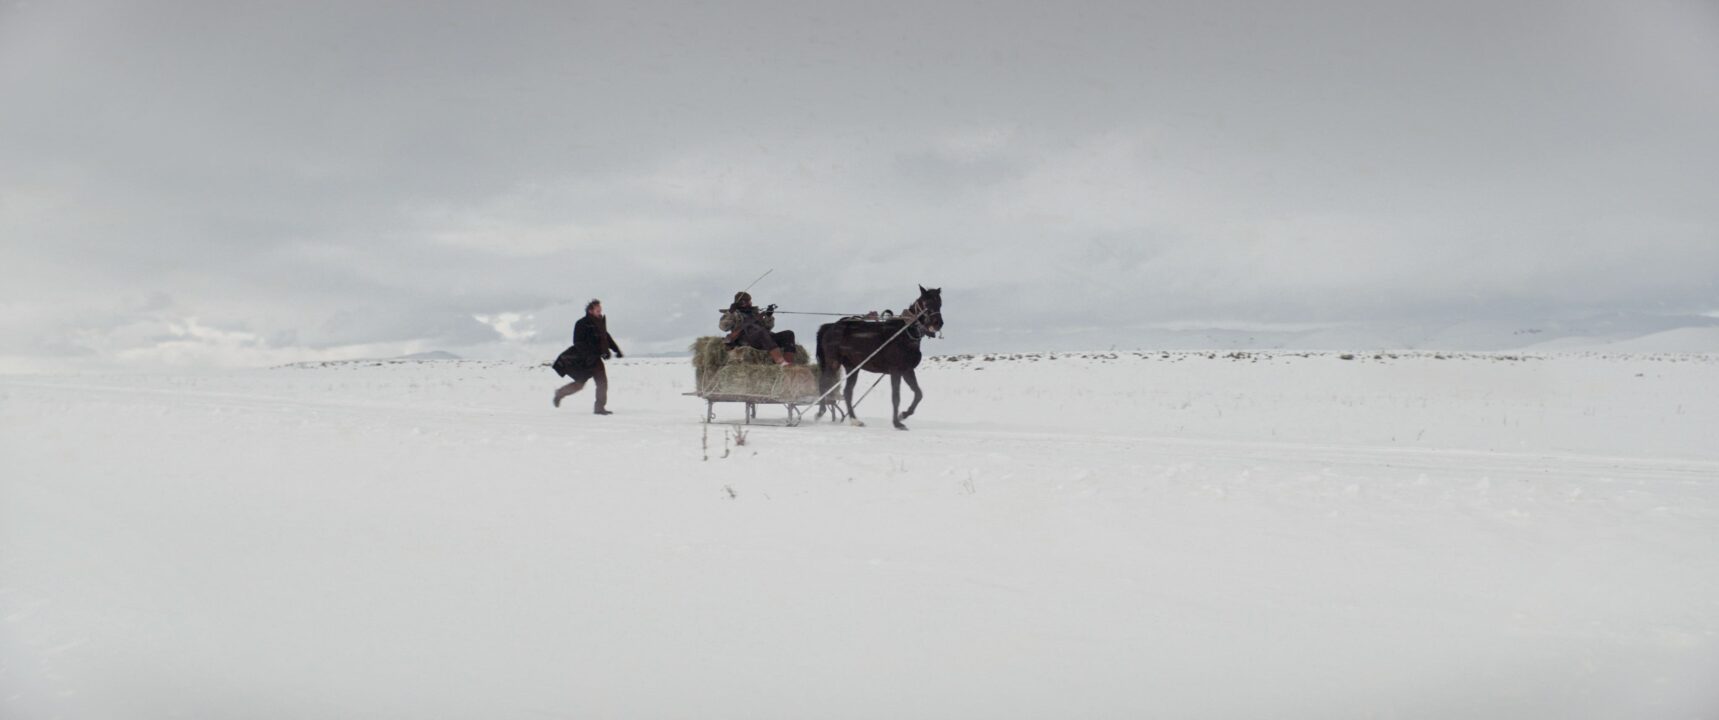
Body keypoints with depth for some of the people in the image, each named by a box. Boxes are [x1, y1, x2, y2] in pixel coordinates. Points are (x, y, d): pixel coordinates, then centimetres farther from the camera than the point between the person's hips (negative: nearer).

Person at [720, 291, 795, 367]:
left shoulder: (755, 312, 33)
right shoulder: (735, 314, 20)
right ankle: (781, 362, -56)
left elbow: (768, 327, 26)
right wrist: (730, 313, -8)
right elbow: (723, 327, 3)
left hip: (765, 339, 6)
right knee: (762, 332, -39)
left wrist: (769, 315, 10)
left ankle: (789, 364, -37)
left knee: (788, 334, -16)